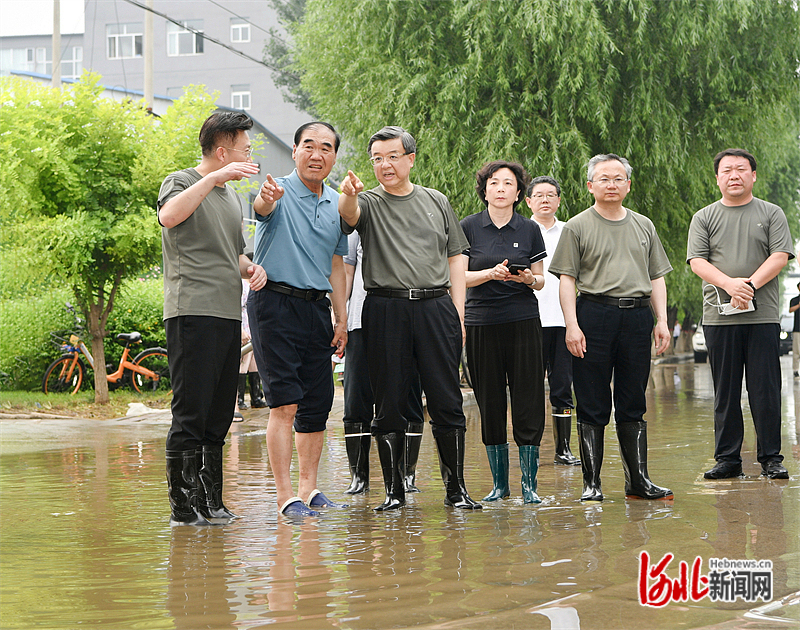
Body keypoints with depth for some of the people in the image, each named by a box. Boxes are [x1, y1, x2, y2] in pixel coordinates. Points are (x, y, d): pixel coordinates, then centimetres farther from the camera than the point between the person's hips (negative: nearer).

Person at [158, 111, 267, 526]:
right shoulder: (181, 182, -1)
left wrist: (251, 269, 10)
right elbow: (169, 216, -25)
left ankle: (210, 503, 16)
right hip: (192, 313, -8)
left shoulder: (231, 196, 23)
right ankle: (182, 507, -4)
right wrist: (215, 177, -26)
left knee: (219, 417, 9)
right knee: (190, 415, -8)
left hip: (228, 316, 8)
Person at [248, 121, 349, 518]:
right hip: (275, 303, -6)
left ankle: (309, 488, 20)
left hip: (317, 308, 6)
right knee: (285, 403, -11)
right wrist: (267, 197, -58)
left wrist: (341, 319, 14)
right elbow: (262, 208, -33)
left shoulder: (337, 205, 12)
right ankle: (285, 496, -9)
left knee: (318, 404, 9)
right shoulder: (280, 193, -8)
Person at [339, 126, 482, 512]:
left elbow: (455, 259, 16)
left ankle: (456, 488, 8)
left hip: (435, 306, 2)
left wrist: (457, 313, 7)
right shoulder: (369, 203, 7)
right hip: (385, 309, -1)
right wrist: (348, 196, -42)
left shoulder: (436, 202, 15)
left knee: (447, 403, 0)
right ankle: (394, 490, 12)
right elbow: (350, 214, -18)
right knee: (390, 404, 2)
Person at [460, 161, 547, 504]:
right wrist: (492, 273, -16)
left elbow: (541, 280, 12)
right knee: (490, 405, 3)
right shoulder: (469, 227, 4)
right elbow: (459, 276, 1)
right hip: (481, 323, 0)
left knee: (528, 404, -5)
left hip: (524, 321, 0)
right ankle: (499, 482, 14)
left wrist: (528, 279, -11)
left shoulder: (530, 230, 7)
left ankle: (529, 483, 2)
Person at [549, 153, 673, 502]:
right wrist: (572, 325, -11)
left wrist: (662, 320, 7)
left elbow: (657, 277, 18)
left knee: (633, 404, 7)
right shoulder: (577, 227, 4)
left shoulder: (644, 226, 17)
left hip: (638, 315, 4)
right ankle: (591, 482, 4)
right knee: (593, 405, -1)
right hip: (594, 314, -3)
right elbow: (567, 278, -1)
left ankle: (638, 480, 12)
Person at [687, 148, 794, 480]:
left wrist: (750, 284, -15)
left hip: (763, 316, -1)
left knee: (766, 391, -1)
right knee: (725, 392, 4)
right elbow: (697, 261, 0)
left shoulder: (771, 214, 9)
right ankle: (727, 458, 10)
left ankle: (771, 458, 5)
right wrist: (730, 284, -16)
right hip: (719, 316, 1)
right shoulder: (704, 218, 11)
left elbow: (780, 256, -1)